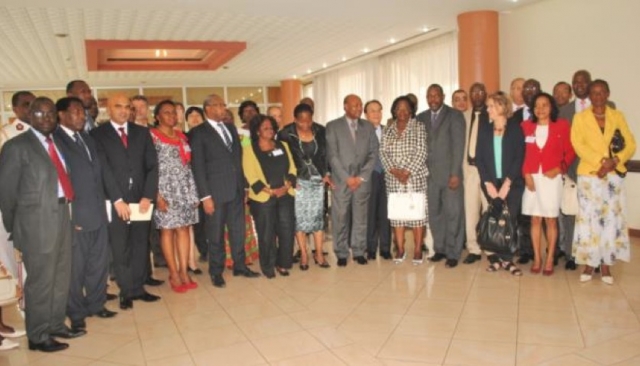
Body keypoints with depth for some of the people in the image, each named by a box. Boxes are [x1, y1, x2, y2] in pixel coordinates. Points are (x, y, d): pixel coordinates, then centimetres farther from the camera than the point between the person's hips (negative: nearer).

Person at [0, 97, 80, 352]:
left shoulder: (57, 143, 13)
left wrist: (67, 207, 5)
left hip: (61, 216, 7)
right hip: (37, 222, -7)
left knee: (61, 277, 16)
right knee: (41, 280, 2)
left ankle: (56, 325, 32)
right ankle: (38, 336, 17)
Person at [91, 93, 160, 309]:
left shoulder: (142, 132, 10)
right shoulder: (98, 134, 0)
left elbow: (152, 165, 5)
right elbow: (103, 169, -7)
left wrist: (148, 196, -5)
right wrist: (118, 199, -13)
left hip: (141, 199, 3)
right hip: (116, 201, -3)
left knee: (140, 246, 8)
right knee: (120, 249, 3)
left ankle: (138, 288, 19)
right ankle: (127, 291, 14)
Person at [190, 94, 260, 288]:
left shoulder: (231, 128, 14)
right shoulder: (198, 133, -5)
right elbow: (198, 166, -10)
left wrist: (245, 185, 11)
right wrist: (205, 196, -14)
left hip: (236, 189, 5)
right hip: (216, 191, -5)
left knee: (238, 230, 13)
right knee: (216, 234, 6)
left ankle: (240, 265, 27)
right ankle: (216, 272, 21)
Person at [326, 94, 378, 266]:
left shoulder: (368, 127, 10)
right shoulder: (333, 126, 1)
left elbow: (373, 154, 6)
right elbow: (332, 155, -5)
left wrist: (362, 177, -5)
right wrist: (347, 177, -10)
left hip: (363, 181, 3)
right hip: (341, 180, -2)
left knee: (360, 218, 7)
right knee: (340, 218, 1)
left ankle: (359, 252, 19)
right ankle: (341, 253, 13)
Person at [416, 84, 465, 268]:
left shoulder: (455, 115, -2)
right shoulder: (421, 118, 11)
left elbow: (458, 146, -7)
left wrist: (455, 173, -13)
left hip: (450, 173, -4)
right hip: (429, 174, 4)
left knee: (453, 214, 0)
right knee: (434, 213, 8)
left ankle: (453, 253, 9)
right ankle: (439, 248, 20)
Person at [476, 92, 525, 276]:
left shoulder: (515, 128, 1)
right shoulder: (484, 131, 10)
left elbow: (519, 157, -5)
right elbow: (479, 159, 5)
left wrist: (507, 183, -11)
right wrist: (488, 183, -6)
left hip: (511, 183, -2)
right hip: (490, 184, 2)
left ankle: (506, 259, 5)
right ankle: (495, 258, 7)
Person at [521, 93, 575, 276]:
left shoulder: (562, 126, 0)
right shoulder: (525, 126, 5)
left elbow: (570, 151, 3)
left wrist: (559, 168, -10)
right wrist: (526, 174, -6)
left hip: (552, 178, -2)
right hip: (531, 178, 2)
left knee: (551, 219, 4)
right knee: (535, 219, 7)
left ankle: (550, 259, 13)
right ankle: (537, 258, 16)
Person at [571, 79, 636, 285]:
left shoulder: (618, 117, 11)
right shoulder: (580, 117, 5)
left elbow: (630, 144, 4)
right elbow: (578, 144, -8)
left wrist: (614, 161, -14)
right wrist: (601, 161, -19)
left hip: (614, 175, 2)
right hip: (589, 175, -2)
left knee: (612, 219, 2)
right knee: (589, 219, -2)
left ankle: (606, 264, 11)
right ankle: (588, 263, 6)